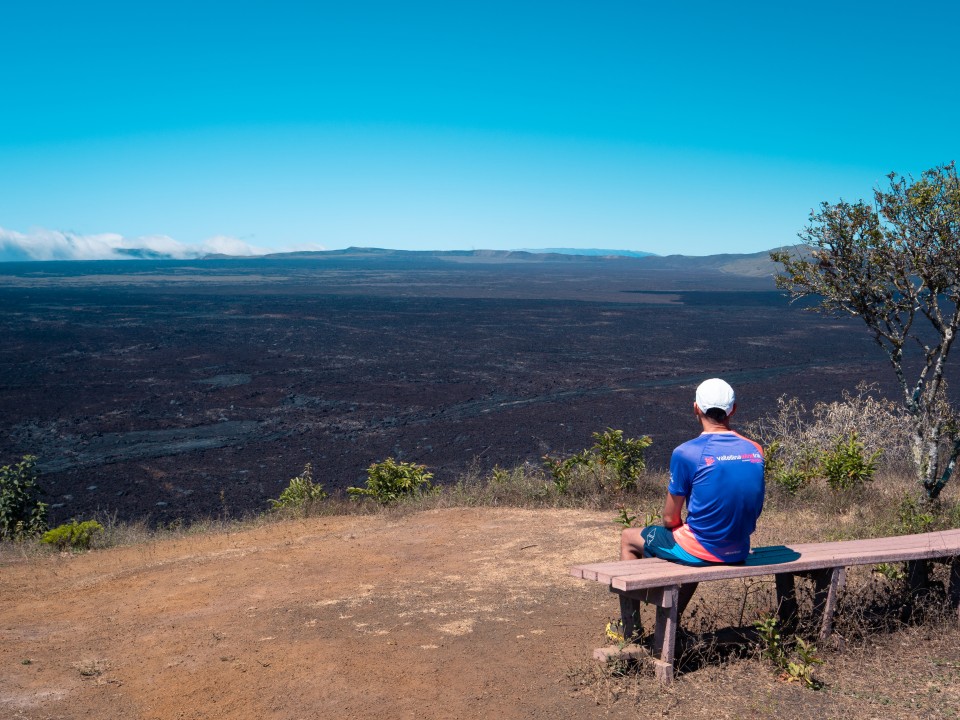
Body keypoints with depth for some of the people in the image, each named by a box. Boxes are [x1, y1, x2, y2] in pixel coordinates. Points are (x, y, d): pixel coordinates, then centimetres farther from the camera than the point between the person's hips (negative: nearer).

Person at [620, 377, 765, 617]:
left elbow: (671, 518, -9)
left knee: (628, 539, 19)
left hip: (700, 551, -6)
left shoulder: (687, 453, -17)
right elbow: (754, 510, 9)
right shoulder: (755, 451, -2)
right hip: (739, 552, 6)